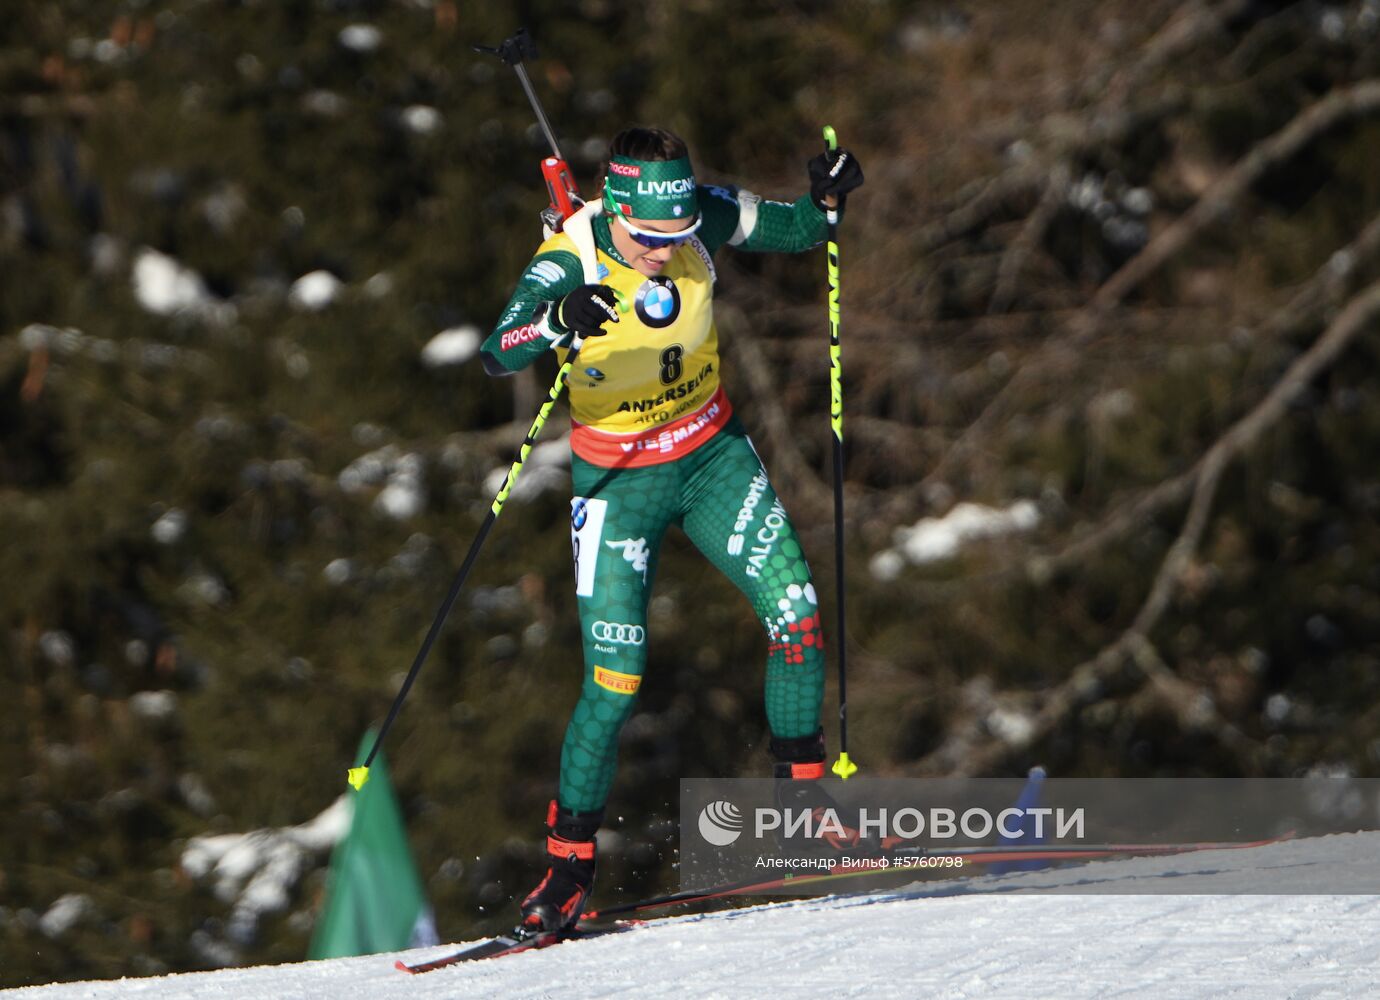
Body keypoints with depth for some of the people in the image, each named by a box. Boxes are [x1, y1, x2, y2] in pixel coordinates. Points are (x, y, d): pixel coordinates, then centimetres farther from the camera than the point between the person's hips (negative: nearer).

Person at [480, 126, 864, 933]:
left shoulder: (706, 219, -14)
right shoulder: (568, 266, -26)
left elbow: (797, 231, 3)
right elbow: (499, 355, -41)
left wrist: (827, 200, -20)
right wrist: (559, 322, -61)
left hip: (715, 456, 4)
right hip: (619, 480, -4)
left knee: (797, 616, -8)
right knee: (615, 680, -11)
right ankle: (569, 862, 4)